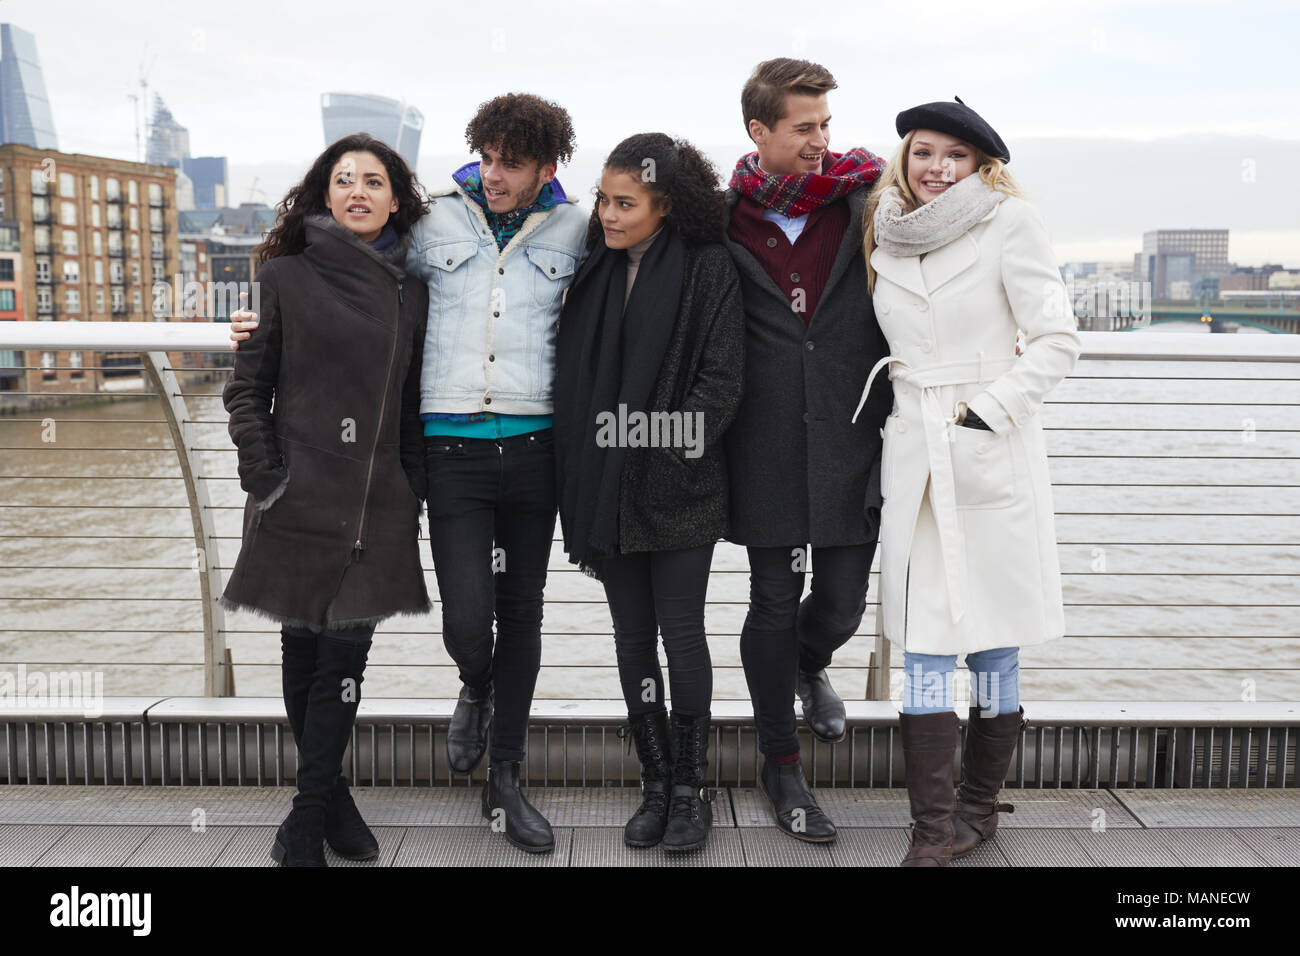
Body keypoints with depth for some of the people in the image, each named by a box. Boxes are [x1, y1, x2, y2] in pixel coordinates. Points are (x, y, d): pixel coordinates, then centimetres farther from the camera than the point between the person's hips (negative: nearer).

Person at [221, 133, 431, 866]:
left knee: (345, 655, 0)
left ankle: (309, 817, 15)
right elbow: (247, 387, 2)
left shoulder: (411, 292, 10)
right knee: (304, 653, 7)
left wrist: (413, 492, 9)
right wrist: (263, 478, -6)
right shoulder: (288, 276, 2)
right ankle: (329, 798, 25)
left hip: (378, 504, 2)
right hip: (301, 498, -2)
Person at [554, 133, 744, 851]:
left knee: (682, 637, 0)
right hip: (607, 486, 5)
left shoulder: (708, 269, -3)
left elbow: (722, 379, -7)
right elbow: (572, 376, 13)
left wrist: (671, 442, -17)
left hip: (679, 488, -4)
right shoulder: (595, 271, 10)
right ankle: (656, 784, 22)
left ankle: (690, 786, 17)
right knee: (632, 638, 9)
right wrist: (579, 478, 5)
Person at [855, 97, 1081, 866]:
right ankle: (935, 829, 5)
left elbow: (1058, 341, -7)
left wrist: (987, 410, -14)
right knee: (923, 647, 0)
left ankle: (979, 809, 20)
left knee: (994, 643, 4)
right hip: (914, 451, 4)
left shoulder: (1009, 222, -2)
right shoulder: (885, 234, 11)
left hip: (994, 456, -3)